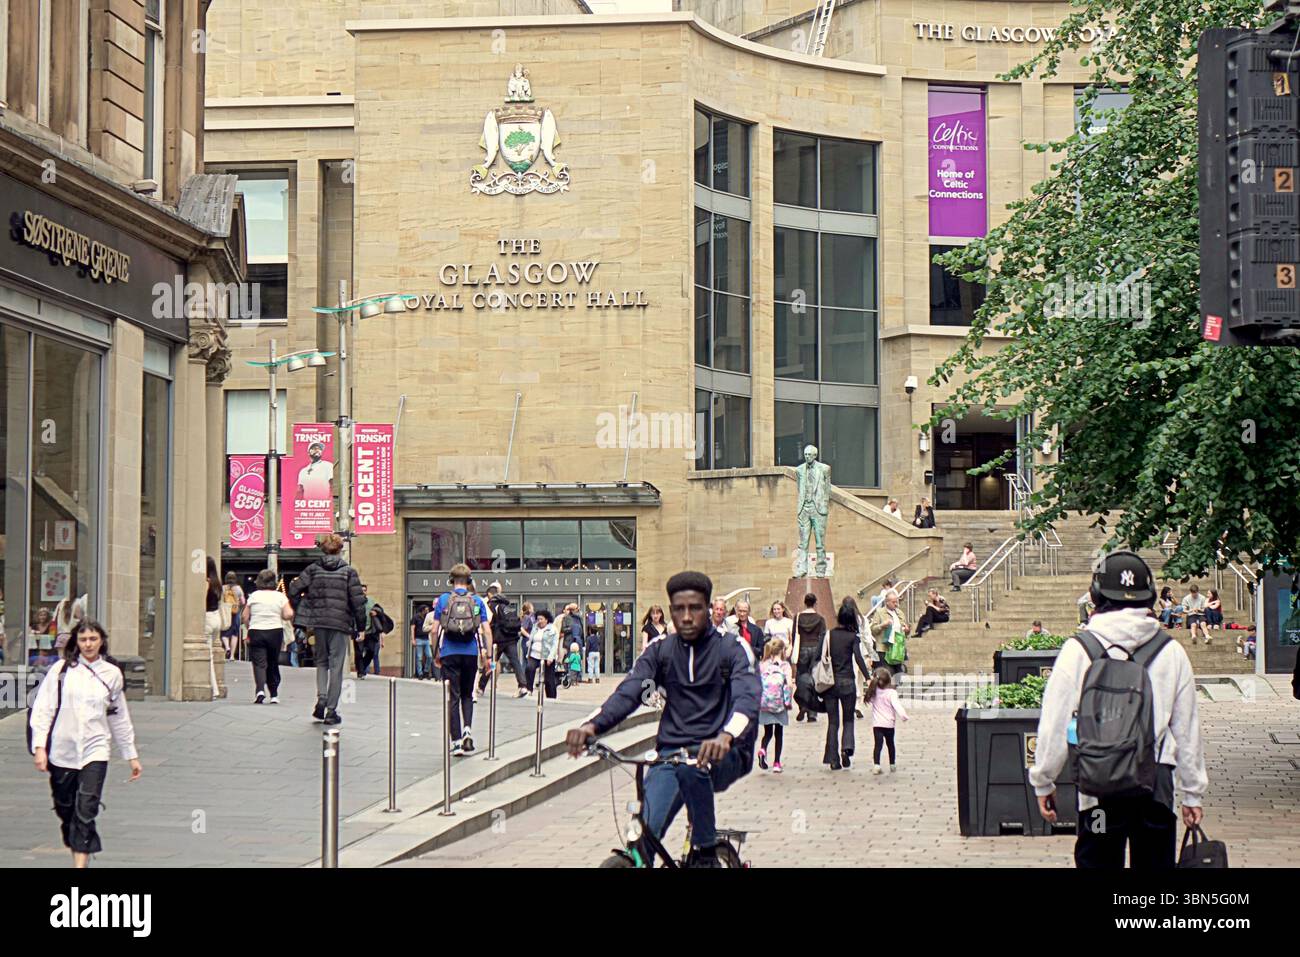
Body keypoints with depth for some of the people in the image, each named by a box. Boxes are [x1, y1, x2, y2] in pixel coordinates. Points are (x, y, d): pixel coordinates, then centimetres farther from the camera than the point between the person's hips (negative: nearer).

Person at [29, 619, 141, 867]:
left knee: (86, 812, -13)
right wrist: (39, 747, -11)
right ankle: (79, 859, 28)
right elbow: (43, 709, -1)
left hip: (95, 751, -1)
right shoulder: (61, 670, 1)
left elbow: (120, 717, 15)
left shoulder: (112, 673, 6)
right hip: (62, 751, 1)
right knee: (65, 810, 10)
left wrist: (131, 755, 18)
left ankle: (80, 865, -17)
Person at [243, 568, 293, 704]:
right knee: (273, 664, 13)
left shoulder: (253, 596, 2)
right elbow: (288, 615, -9)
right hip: (275, 632, 1)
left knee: (259, 663, -4)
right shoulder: (280, 596, 0)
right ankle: (274, 695, 16)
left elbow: (244, 617, 1)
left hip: (256, 632, -1)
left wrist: (248, 628, 18)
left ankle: (260, 690, -26)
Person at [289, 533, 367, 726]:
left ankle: (321, 698, -3)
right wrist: (361, 625, 4)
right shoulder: (349, 571, -2)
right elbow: (358, 601, -5)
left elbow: (293, 592, -5)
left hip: (318, 623, 2)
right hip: (341, 624, -2)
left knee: (321, 661, 19)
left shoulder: (313, 569, 2)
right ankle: (331, 710, 3)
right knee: (336, 666, 4)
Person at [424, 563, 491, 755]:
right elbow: (486, 630, -1)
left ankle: (456, 741, 0)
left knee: (453, 697, 3)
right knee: (467, 695, 18)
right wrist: (487, 655, 6)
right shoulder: (477, 601, 3)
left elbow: (434, 630, -1)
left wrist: (436, 653, 9)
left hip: (449, 654, -1)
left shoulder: (443, 599, 2)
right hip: (471, 653, 1)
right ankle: (467, 730, -3)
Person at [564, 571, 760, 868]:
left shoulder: (732, 649, -2)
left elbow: (747, 698, -20)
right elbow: (627, 693, -6)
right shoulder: (659, 651, 9)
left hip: (725, 755, -3)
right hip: (670, 753, 3)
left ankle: (706, 853, -19)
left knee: (692, 767, -38)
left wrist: (726, 736, -43)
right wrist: (592, 725, -28)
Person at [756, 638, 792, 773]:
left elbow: (757, 683, -2)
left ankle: (762, 749, -18)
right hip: (779, 704, -2)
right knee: (779, 733, 11)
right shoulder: (785, 665, -5)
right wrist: (788, 701, -3)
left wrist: (757, 700, 8)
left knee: (768, 732, 13)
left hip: (764, 703, 2)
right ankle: (776, 763, 9)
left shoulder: (762, 665, 2)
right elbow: (789, 684, -14)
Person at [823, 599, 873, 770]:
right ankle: (846, 748, -13)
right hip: (847, 682, -2)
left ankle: (833, 759, 4)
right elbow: (858, 658, -15)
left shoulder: (829, 635, 3)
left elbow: (819, 655, 3)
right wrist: (868, 678, -20)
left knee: (832, 722, 8)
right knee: (848, 719, 12)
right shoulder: (853, 637, -4)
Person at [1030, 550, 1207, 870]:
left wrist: (1043, 782, 10)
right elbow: (1187, 728, 9)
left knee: (1097, 860, 6)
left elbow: (1054, 724, -2)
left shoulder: (1078, 650, -5)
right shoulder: (1171, 651, 2)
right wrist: (1193, 792, 18)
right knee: (1155, 862, 10)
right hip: (1157, 785, 2)